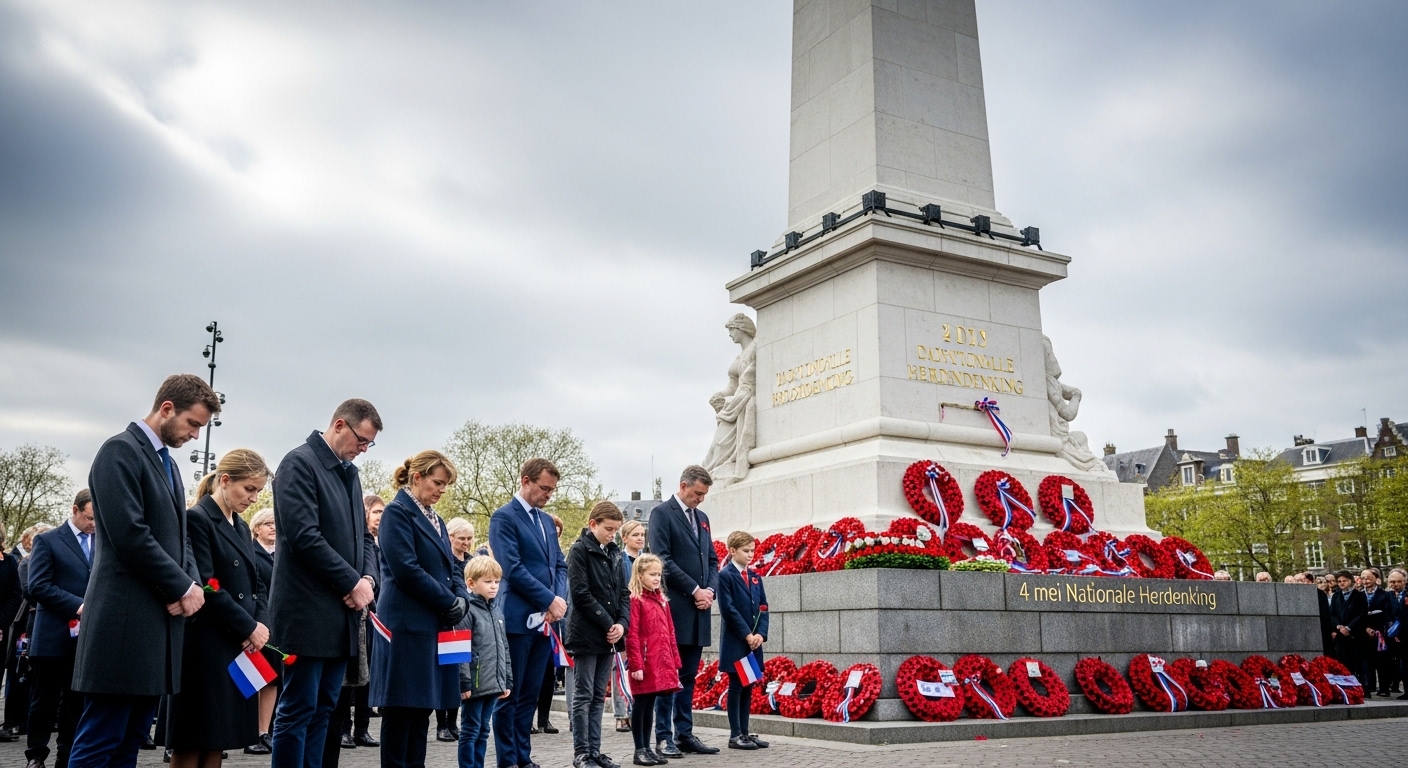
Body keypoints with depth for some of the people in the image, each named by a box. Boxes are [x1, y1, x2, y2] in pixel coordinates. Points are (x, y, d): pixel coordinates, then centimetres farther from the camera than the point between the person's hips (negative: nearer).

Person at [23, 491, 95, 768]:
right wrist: (77, 606, -18)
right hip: (54, 637, -3)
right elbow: (38, 586, -10)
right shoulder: (47, 540, -1)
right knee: (45, 701, 6)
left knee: (77, 702, 9)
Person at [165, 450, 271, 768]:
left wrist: (258, 625, -3)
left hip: (240, 645, 8)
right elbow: (207, 587, -17)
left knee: (217, 740, 9)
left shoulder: (241, 528, 16)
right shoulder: (197, 519, -9)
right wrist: (250, 627, -13)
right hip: (206, 644, -8)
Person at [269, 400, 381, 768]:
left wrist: (368, 578, -2)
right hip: (309, 609, -8)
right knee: (298, 709, -2)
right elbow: (305, 536, -19)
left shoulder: (350, 472, 15)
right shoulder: (300, 463, -10)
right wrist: (352, 582, -14)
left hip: (342, 610, 8)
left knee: (323, 708, 11)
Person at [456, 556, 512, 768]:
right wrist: (464, 683, -17)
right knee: (470, 731, 2)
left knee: (483, 731, 13)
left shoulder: (496, 613, 14)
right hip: (474, 685, -7)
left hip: (493, 686, 7)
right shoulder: (467, 611, -10)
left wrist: (507, 681, 16)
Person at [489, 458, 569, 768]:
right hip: (518, 619, -7)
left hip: (543, 620, 7)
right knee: (510, 695, 1)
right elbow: (513, 568, -16)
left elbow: (560, 565, 15)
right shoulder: (504, 517, -8)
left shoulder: (546, 521, 16)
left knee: (530, 695, 12)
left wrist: (560, 598, -4)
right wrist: (550, 600, -14)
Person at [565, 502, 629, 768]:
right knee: (583, 696, 0)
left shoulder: (614, 552, 12)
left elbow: (623, 592, 12)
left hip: (609, 635, 6)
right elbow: (581, 594, -15)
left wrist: (622, 623, -4)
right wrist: (608, 624, -15)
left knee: (599, 697, 11)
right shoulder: (579, 550, -8)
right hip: (587, 634, -6)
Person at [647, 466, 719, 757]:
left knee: (688, 676, 10)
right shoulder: (662, 513, -5)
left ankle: (685, 734, 14)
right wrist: (694, 590, -13)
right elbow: (662, 559, -13)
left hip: (699, 608, 7)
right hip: (675, 607, -7)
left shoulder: (702, 517, 17)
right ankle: (663, 737, 3)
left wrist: (710, 590, -1)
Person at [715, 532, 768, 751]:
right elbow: (728, 610, -14)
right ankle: (735, 735, 3)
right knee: (736, 686, -2)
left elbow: (763, 608, 10)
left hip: (754, 641, 6)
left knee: (748, 687, 9)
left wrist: (760, 634, -5)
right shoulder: (725, 575, -7)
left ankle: (744, 732, 15)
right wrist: (747, 635, -15)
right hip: (735, 641, -6)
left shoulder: (755, 577, 13)